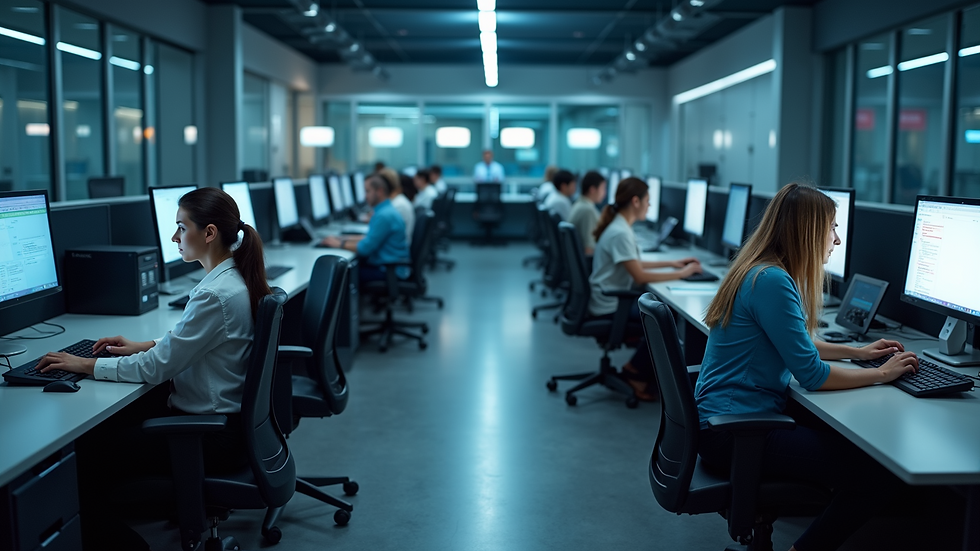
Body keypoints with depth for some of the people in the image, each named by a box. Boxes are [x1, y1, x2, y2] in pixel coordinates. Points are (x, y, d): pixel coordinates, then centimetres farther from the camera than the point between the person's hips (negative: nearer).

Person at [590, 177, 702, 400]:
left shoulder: (619, 226, 9)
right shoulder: (620, 233, -22)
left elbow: (634, 264, 19)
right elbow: (640, 276, -24)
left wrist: (671, 263, 14)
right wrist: (682, 274, -16)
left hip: (612, 298, 10)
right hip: (610, 307, -10)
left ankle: (637, 368, 12)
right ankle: (637, 371, 6)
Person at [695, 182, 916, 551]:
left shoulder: (761, 272, 12)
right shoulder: (772, 281, -18)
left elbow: (791, 343, 28)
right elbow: (812, 375, -18)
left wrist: (856, 352, 24)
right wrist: (882, 373, -4)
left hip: (722, 420, 11)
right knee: (882, 474, -14)